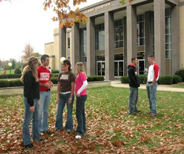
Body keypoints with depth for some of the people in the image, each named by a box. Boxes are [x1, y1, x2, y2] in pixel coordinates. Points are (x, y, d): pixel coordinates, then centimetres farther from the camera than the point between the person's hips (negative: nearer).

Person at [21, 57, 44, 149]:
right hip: (30, 100, -10)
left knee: (36, 119, 18)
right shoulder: (28, 74, -18)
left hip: (34, 99, 10)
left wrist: (37, 100, 18)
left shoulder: (32, 73, 12)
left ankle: (36, 137, 31)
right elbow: (28, 90, -21)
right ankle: (26, 142, 12)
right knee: (27, 121, 1)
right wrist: (31, 104, -20)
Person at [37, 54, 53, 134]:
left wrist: (51, 83, 2)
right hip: (41, 92, -7)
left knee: (46, 111, 12)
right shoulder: (38, 70, -9)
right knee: (40, 111, -2)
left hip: (48, 92, 7)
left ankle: (45, 127, 21)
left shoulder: (48, 70, 12)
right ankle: (39, 128, 10)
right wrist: (44, 84, -19)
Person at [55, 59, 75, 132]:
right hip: (61, 94, 4)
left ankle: (69, 127, 17)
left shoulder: (71, 74, -6)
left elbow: (72, 87, -8)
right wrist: (58, 97, 3)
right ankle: (58, 126, 20)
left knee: (69, 112, 5)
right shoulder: (60, 74, 8)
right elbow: (58, 86, 9)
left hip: (68, 94, -4)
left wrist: (71, 98, -12)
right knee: (59, 111, 6)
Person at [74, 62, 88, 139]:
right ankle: (83, 129, 26)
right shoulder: (79, 75, 14)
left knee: (79, 113, -9)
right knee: (82, 113, 15)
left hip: (81, 96, -10)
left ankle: (80, 132, -6)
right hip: (81, 96, 10)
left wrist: (79, 92, -23)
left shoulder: (81, 74, -14)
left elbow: (85, 83, -28)